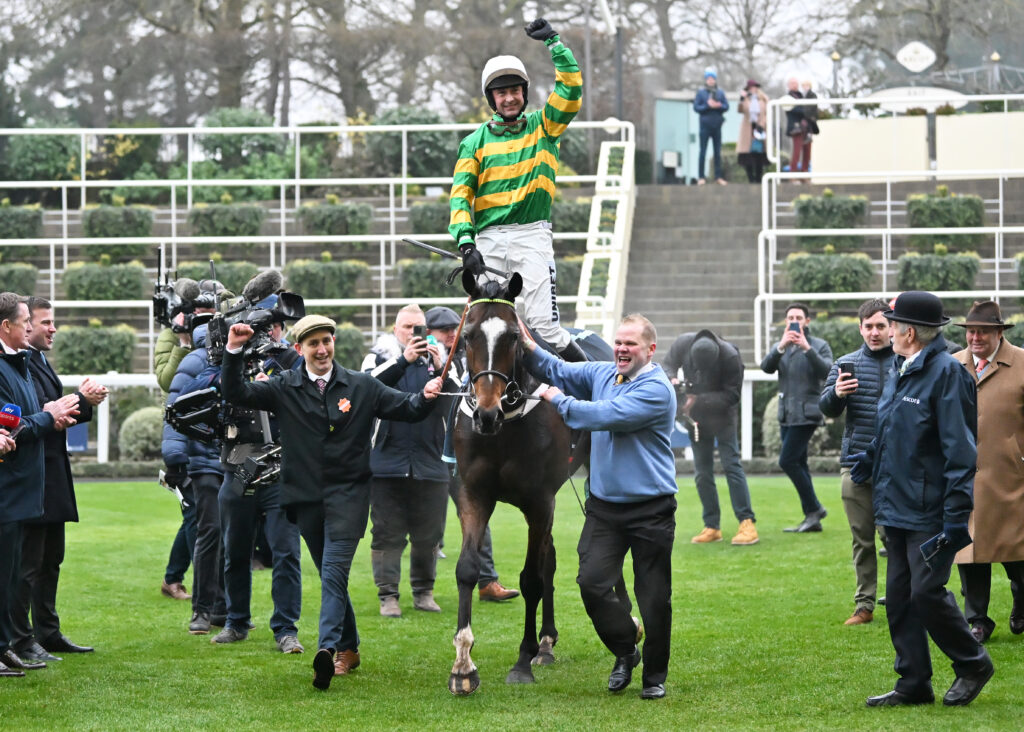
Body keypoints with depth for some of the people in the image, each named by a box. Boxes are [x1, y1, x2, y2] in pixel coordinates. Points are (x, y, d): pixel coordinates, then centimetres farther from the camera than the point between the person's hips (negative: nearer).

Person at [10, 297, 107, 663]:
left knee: (50, 560, 17)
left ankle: (48, 633, 25)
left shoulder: (39, 362, 16)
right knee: (27, 564, -5)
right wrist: (82, 400, -16)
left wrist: (84, 401, 3)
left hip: (52, 480, 11)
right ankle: (21, 641, 0)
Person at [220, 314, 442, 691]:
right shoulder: (284, 388, 5)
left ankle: (328, 649, -31)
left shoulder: (362, 386, 4)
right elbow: (236, 394, -3)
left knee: (334, 571, -18)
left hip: (348, 493, -3)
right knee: (330, 574, 13)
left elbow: (407, 409, 4)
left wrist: (426, 397, -19)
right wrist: (233, 351, -18)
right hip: (305, 496, 3)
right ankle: (349, 648, 27)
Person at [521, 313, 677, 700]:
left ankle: (655, 675, 17)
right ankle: (625, 650, 17)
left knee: (654, 596, 1)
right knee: (592, 582, -5)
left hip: (650, 511, -6)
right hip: (604, 506, 6)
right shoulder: (603, 374, 8)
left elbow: (605, 415, -22)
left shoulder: (656, 389, -15)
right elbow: (560, 371, 17)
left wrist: (559, 400, -10)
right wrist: (531, 349, -1)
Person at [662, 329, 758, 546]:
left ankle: (747, 523, -14)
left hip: (722, 416, -4)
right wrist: (672, 379, -23)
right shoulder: (683, 344, -18)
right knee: (702, 472, 5)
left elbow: (732, 395, -22)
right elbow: (668, 365, 0)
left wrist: (699, 400, -30)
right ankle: (711, 526, 11)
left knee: (731, 465, -12)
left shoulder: (730, 357, -28)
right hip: (695, 416, 4)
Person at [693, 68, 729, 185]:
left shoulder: (720, 93, 8)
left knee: (717, 152, 5)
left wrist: (719, 105, -16)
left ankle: (718, 177, 9)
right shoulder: (701, 93, 1)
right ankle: (701, 177, 0)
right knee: (703, 152, -2)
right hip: (705, 126, -3)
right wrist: (708, 106, -17)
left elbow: (726, 106, 3)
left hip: (717, 126, 3)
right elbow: (696, 107, -5)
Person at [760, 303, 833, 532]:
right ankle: (812, 518, 10)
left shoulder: (819, 346, 1)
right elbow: (766, 367, -4)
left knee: (787, 461, -15)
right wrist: (781, 347, -21)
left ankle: (814, 508, -5)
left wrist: (807, 348, -24)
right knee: (798, 464, 7)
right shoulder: (780, 348, 15)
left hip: (806, 414, -7)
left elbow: (826, 371, -16)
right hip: (786, 415, 7)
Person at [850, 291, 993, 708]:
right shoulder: (900, 372, 14)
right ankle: (913, 684, 16)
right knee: (900, 596, 9)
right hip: (897, 508, 9)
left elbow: (960, 448, -18)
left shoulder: (946, 373, -14)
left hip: (929, 512, -9)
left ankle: (972, 664, 13)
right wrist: (869, 462, 17)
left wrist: (956, 514, -21)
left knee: (927, 593, -8)